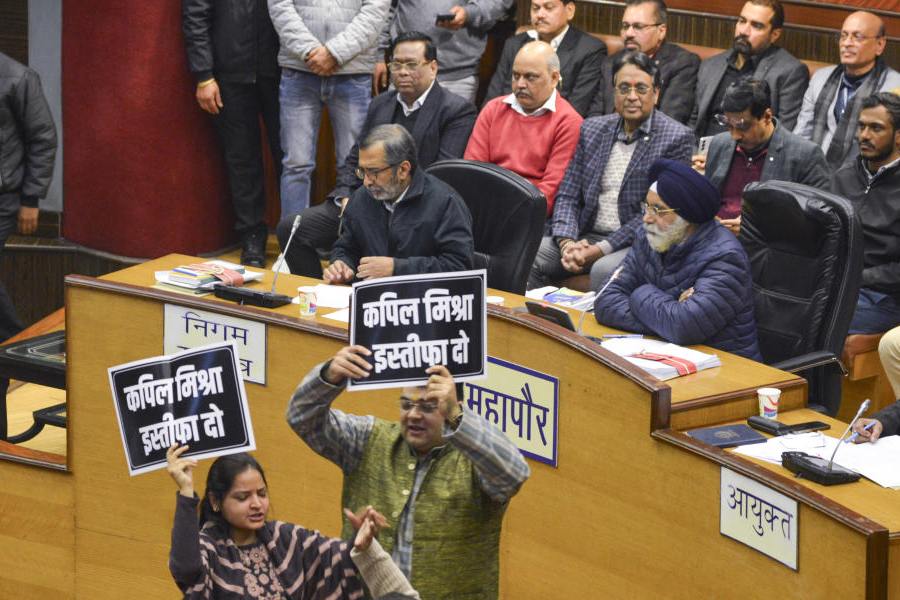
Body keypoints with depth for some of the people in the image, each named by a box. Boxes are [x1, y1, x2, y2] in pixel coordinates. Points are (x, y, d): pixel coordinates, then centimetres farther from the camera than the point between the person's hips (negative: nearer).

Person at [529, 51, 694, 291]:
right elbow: (567, 195, 12)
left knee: (603, 270, -35)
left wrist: (601, 250, -15)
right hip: (585, 236, 5)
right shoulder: (592, 129, 14)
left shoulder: (677, 138, -3)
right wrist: (567, 242, -9)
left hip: (634, 243, -5)